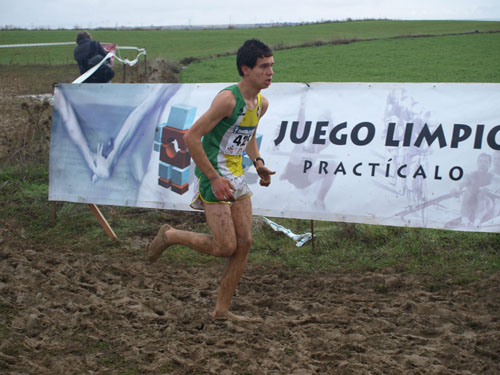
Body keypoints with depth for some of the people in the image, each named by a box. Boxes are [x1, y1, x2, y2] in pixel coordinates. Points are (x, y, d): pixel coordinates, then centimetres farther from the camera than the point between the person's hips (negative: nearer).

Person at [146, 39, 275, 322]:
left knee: (244, 242, 4)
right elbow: (192, 137, -20)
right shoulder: (228, 99, -20)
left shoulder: (262, 104, 6)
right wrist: (214, 178, -21)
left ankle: (222, 310, 14)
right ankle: (170, 236, 15)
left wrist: (258, 162, 7)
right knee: (225, 247, -10)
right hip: (214, 177, -8)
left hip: (237, 177, 8)